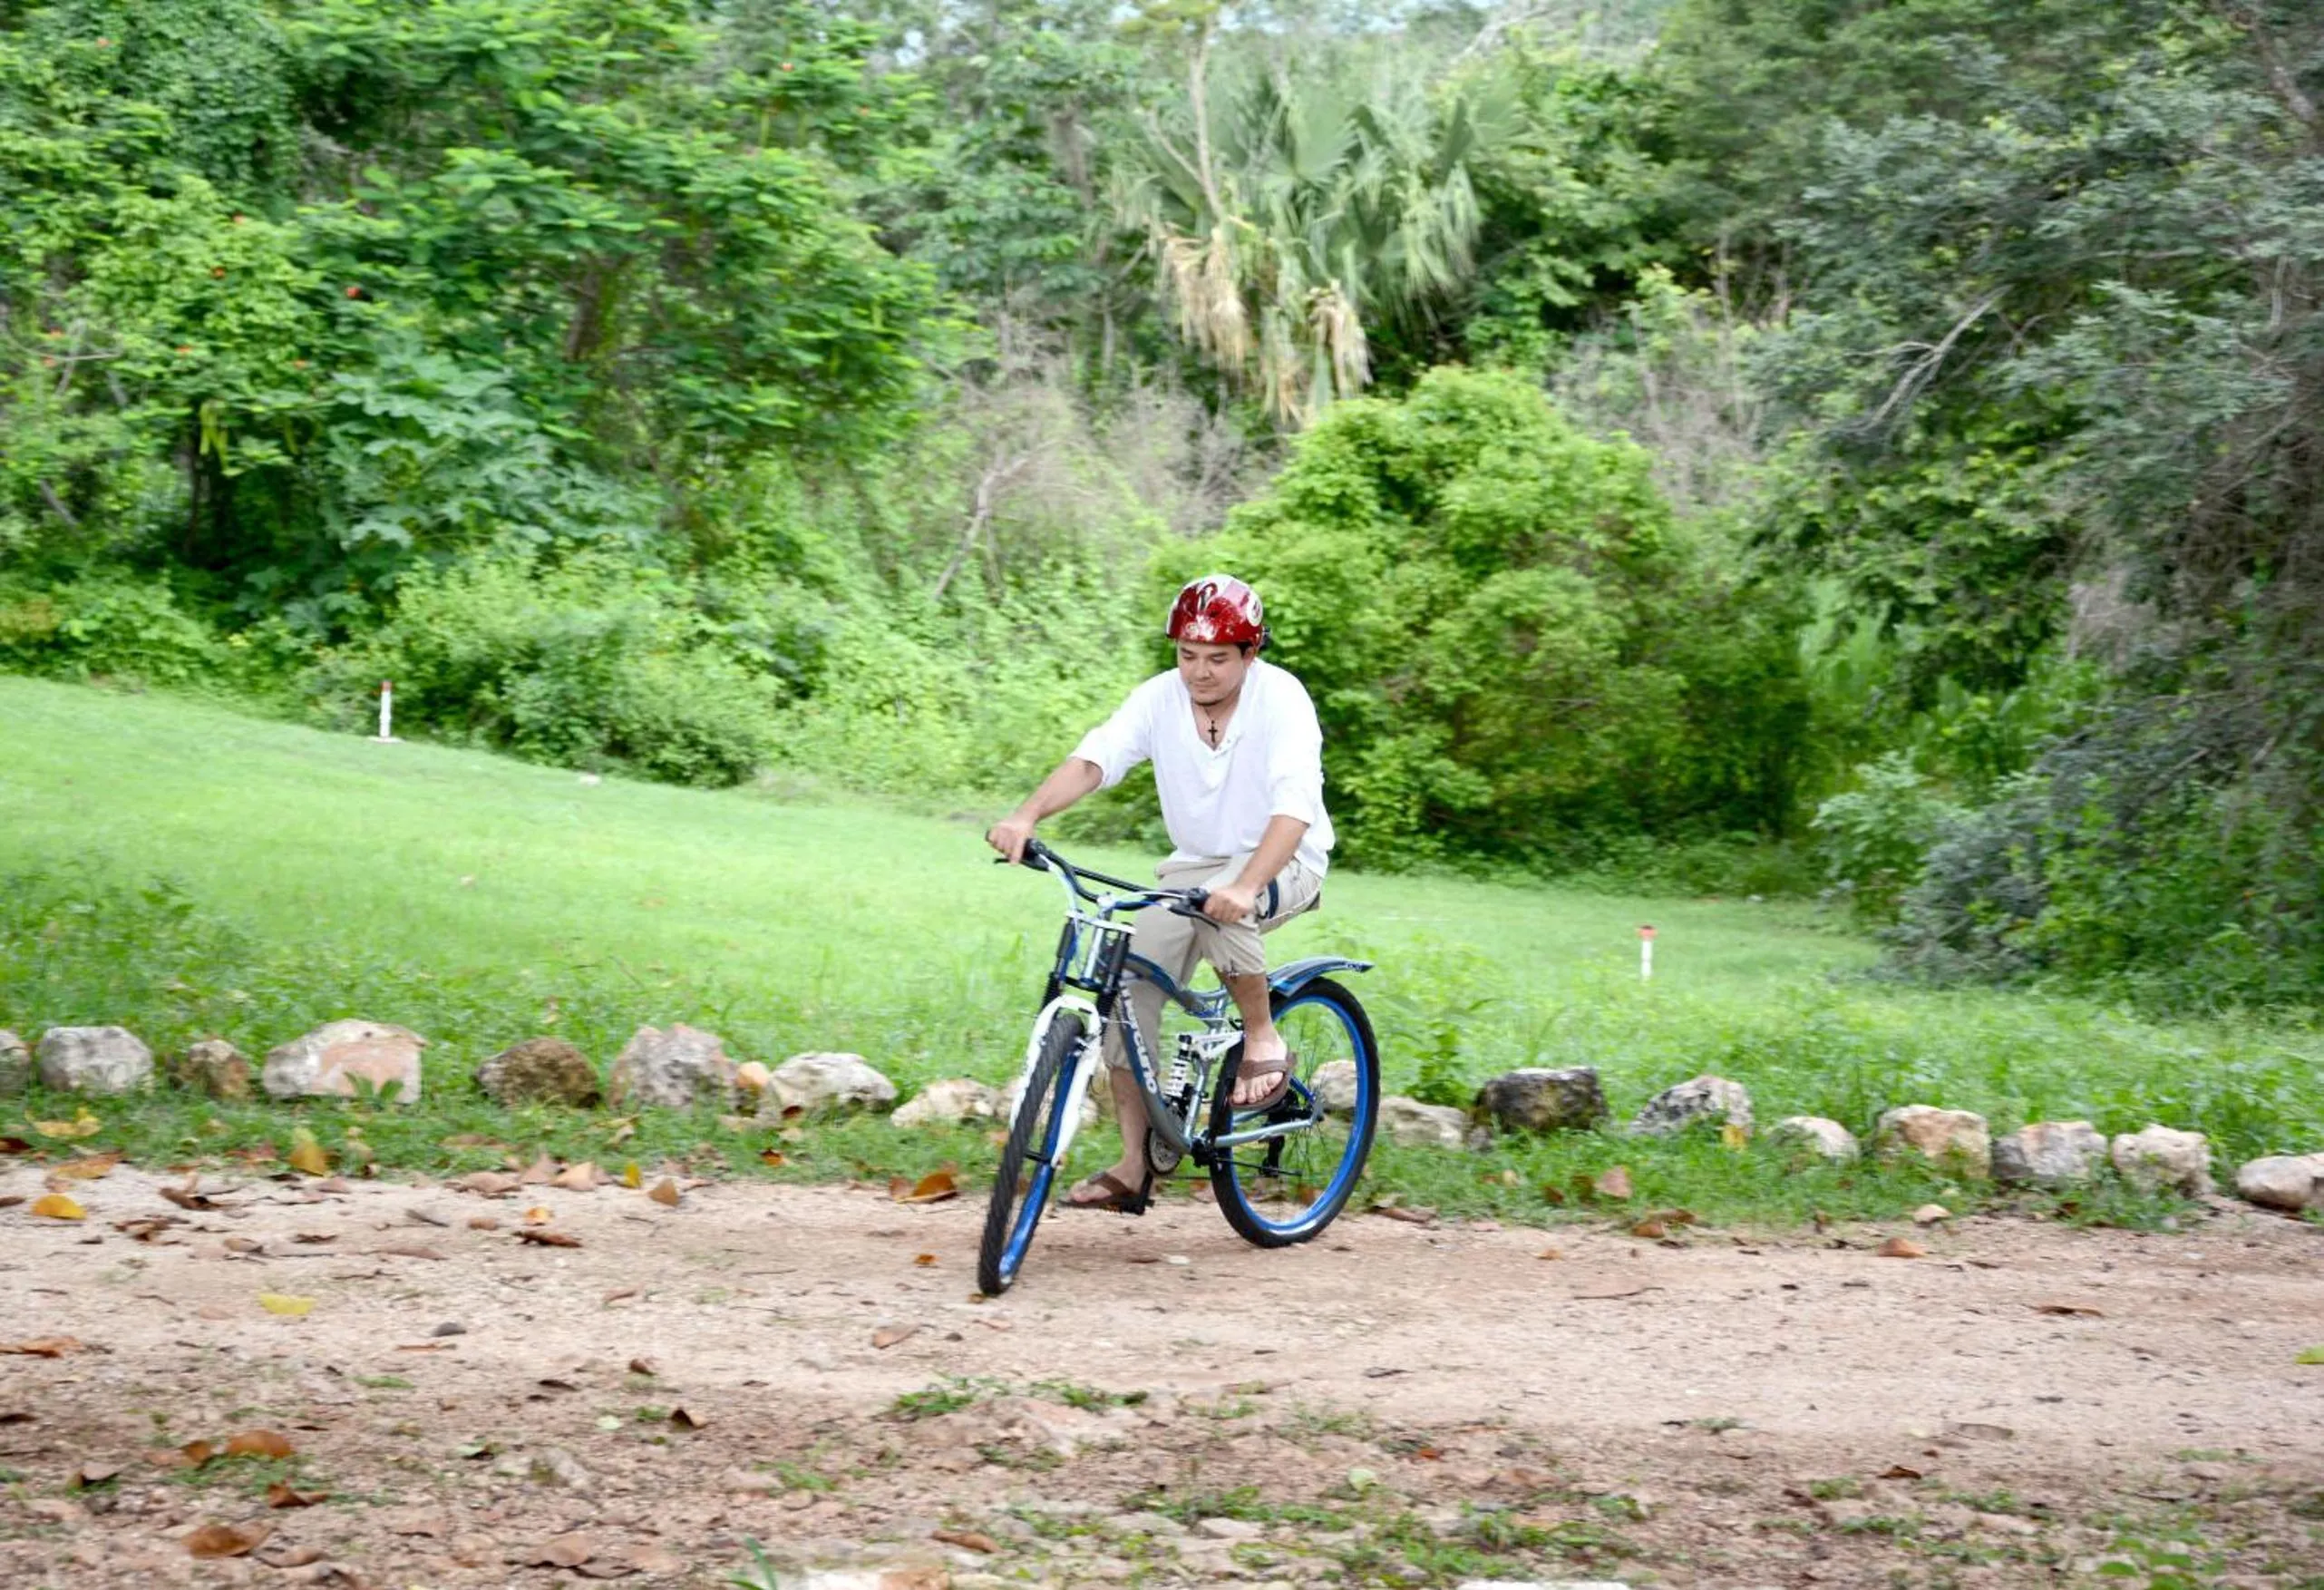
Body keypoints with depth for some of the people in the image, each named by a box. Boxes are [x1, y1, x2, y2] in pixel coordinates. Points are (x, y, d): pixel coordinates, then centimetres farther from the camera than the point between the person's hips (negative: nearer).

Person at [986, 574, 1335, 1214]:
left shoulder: (1281, 699, -21)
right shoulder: (1160, 698, -9)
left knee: (1219, 907, -39)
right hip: (1195, 865, 5)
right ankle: (1134, 1167, -1)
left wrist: (1244, 887, -51)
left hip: (1285, 863, -5)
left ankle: (1263, 1040, -14)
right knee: (1126, 992, -10)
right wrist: (1026, 816, -42)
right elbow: (1093, 758, -22)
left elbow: (1294, 806, -34)